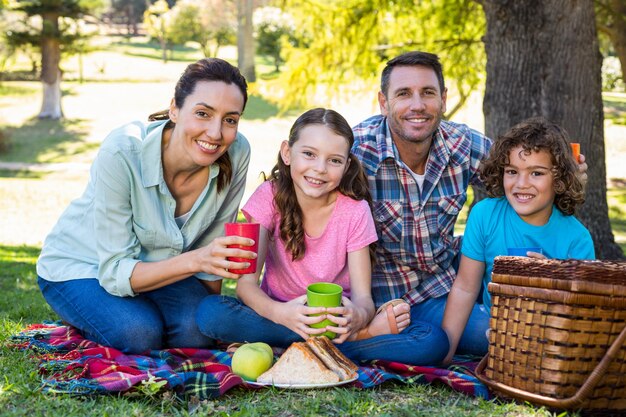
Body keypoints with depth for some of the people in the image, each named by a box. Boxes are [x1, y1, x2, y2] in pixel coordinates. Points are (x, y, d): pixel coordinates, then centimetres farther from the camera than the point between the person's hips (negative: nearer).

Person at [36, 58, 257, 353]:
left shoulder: (236, 154, -22)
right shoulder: (121, 154, -33)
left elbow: (213, 245, -6)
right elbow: (115, 272, -30)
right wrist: (197, 260, -44)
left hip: (156, 265, 3)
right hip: (79, 266, -3)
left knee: (198, 329, -24)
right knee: (140, 333, -28)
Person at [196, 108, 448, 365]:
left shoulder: (355, 211, -8)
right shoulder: (270, 196, -10)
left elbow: (362, 295, -13)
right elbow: (246, 281, -16)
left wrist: (357, 315, -39)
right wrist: (279, 313, -38)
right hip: (280, 316, 1)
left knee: (432, 342, -23)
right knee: (210, 312, -31)